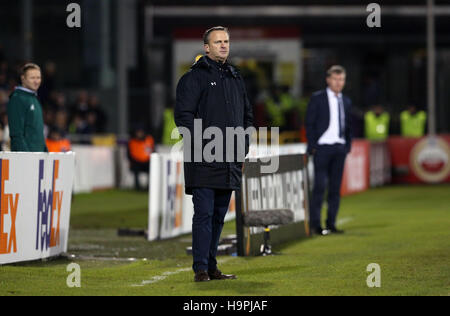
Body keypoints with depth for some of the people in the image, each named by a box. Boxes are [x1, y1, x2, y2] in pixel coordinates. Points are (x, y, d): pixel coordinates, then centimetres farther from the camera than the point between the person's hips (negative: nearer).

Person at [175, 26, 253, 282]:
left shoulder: (236, 78, 17)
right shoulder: (194, 77, -3)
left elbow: (247, 116, 23)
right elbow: (183, 115, -9)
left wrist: (242, 150, 13)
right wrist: (200, 146, -15)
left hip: (229, 163, 7)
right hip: (204, 163, -7)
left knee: (219, 216, 10)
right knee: (204, 214, -9)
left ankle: (212, 266, 16)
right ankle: (201, 269, -8)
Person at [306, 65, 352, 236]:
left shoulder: (346, 101, 15)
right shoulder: (317, 98, 0)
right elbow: (309, 123, -2)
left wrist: (348, 146, 8)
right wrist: (312, 147, -9)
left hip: (339, 148, 5)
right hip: (322, 147, -5)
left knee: (336, 187, 4)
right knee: (319, 186, -8)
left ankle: (331, 224, 9)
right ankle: (315, 224, -6)